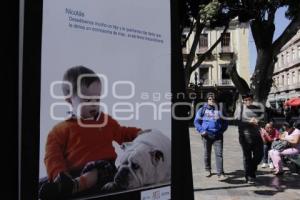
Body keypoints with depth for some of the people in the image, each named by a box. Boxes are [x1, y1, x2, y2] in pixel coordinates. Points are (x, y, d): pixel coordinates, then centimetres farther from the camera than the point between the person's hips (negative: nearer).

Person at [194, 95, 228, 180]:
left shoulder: (219, 110, 9)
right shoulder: (202, 110, 5)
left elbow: (225, 122, 16)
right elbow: (196, 121, 5)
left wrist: (221, 130, 2)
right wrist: (201, 130, -6)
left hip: (218, 135, 0)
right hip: (207, 135, 0)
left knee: (219, 154, -8)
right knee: (207, 153, 12)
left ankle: (220, 173, -7)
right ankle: (207, 170, 30)